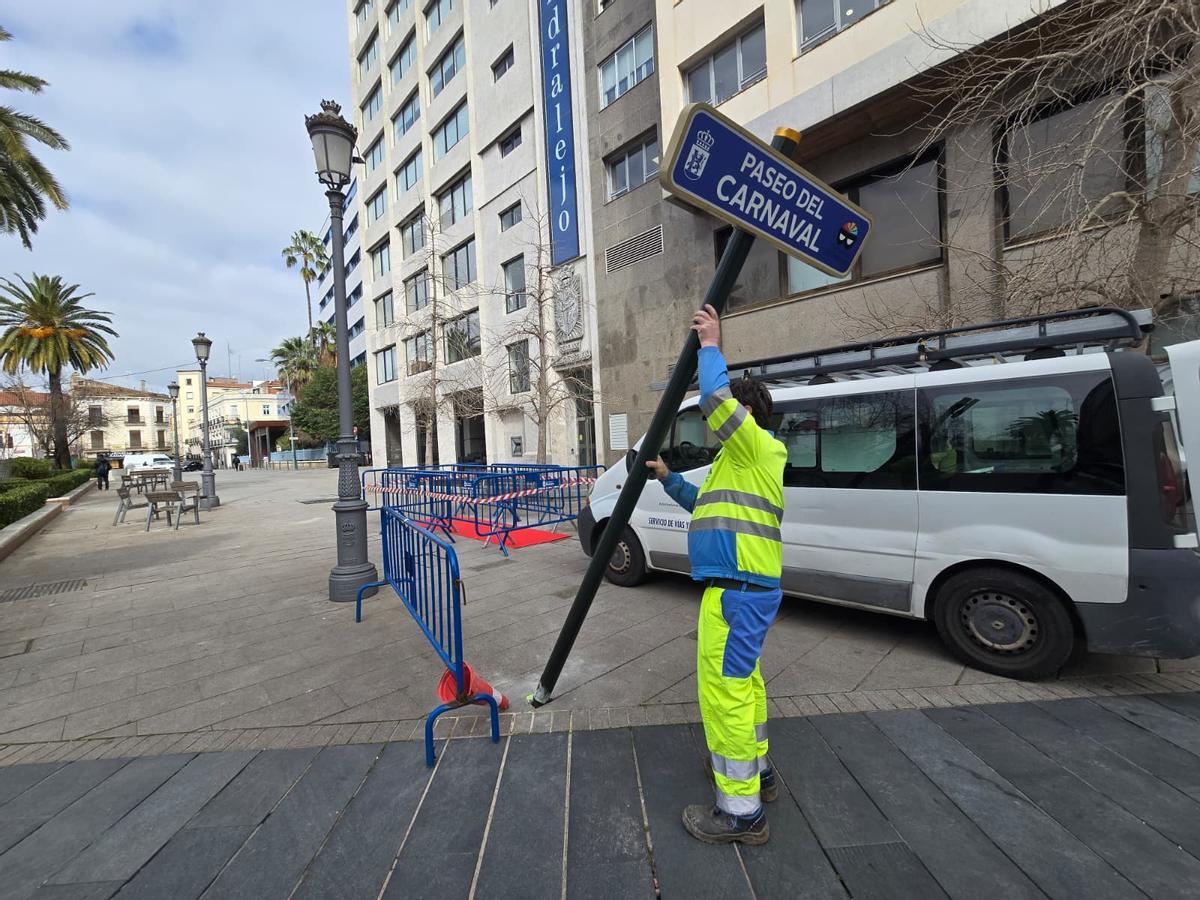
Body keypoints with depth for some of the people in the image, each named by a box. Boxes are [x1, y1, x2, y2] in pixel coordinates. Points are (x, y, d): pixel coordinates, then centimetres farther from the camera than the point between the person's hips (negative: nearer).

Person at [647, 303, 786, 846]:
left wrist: (711, 346, -13)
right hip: (744, 588, 11)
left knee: (725, 691, -4)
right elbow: (706, 506, 32)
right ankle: (754, 770, 39)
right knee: (743, 682, 22)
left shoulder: (757, 447, -11)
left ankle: (741, 812, 10)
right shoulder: (739, 460, 21)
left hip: (738, 591, -11)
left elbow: (716, 399, -28)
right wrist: (668, 479, 24)